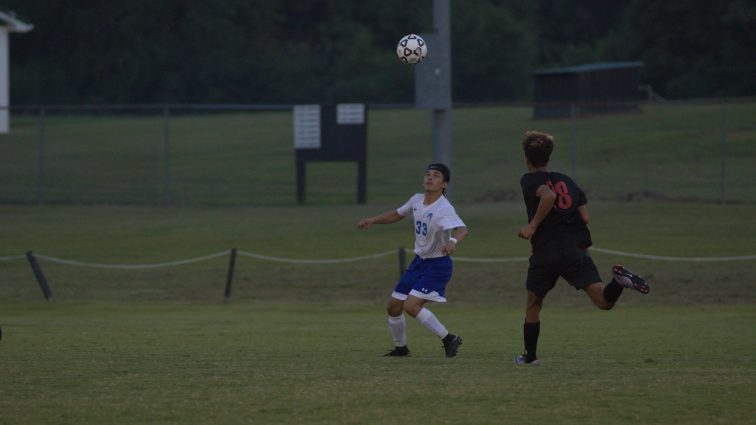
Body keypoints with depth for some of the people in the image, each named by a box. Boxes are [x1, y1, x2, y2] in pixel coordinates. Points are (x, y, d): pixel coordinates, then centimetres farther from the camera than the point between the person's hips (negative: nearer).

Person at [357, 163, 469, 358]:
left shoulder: (444, 209, -24)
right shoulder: (417, 200, 0)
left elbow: (462, 229, -41)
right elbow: (398, 214, 21)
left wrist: (453, 241, -61)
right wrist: (372, 221, 13)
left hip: (438, 265, -8)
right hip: (419, 261, 8)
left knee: (411, 305, -23)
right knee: (393, 306, 10)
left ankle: (449, 339, -10)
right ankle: (401, 348, 32)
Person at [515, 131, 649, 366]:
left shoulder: (529, 180, 2)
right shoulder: (567, 181, 17)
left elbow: (548, 196, -21)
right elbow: (585, 217, 8)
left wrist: (532, 226, -14)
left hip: (545, 252, -3)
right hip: (575, 249, 3)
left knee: (533, 305, 19)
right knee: (604, 301, -8)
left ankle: (530, 355, 25)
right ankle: (619, 281, -37)